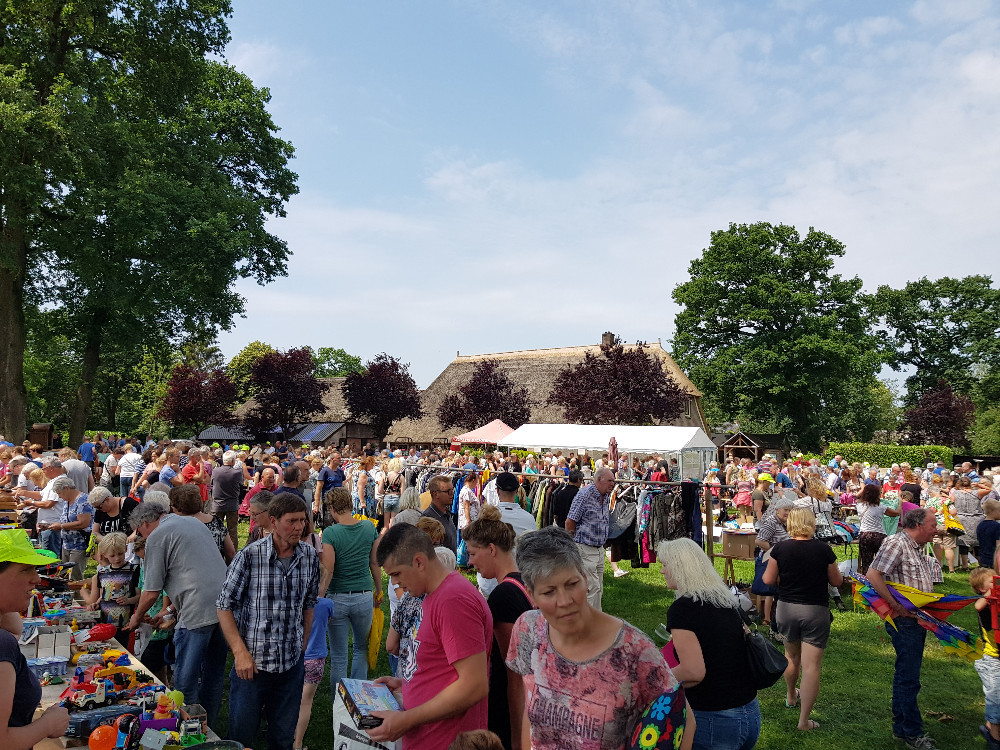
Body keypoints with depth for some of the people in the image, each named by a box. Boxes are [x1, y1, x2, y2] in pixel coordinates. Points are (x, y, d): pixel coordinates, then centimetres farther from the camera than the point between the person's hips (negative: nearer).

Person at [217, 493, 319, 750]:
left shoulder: (310, 556, -2)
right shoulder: (249, 556, -15)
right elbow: (225, 606, -9)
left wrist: (303, 645, 11)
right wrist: (240, 652, -14)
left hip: (292, 664, 3)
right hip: (252, 662, -3)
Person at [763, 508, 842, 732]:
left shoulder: (780, 548, -9)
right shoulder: (824, 549, -11)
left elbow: (768, 580, -4)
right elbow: (837, 581, 1)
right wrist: (840, 574, 23)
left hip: (786, 609, 2)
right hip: (816, 612, -2)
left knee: (791, 656, 25)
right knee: (811, 666, 2)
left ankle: (791, 696, 48)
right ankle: (804, 720, 4)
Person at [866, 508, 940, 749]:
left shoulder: (917, 547, 14)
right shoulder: (896, 543, -17)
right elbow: (873, 575, -26)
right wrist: (896, 606, -24)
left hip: (917, 620, 10)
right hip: (904, 621, -10)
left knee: (906, 675, 17)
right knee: (908, 678, -2)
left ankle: (901, 727, 27)